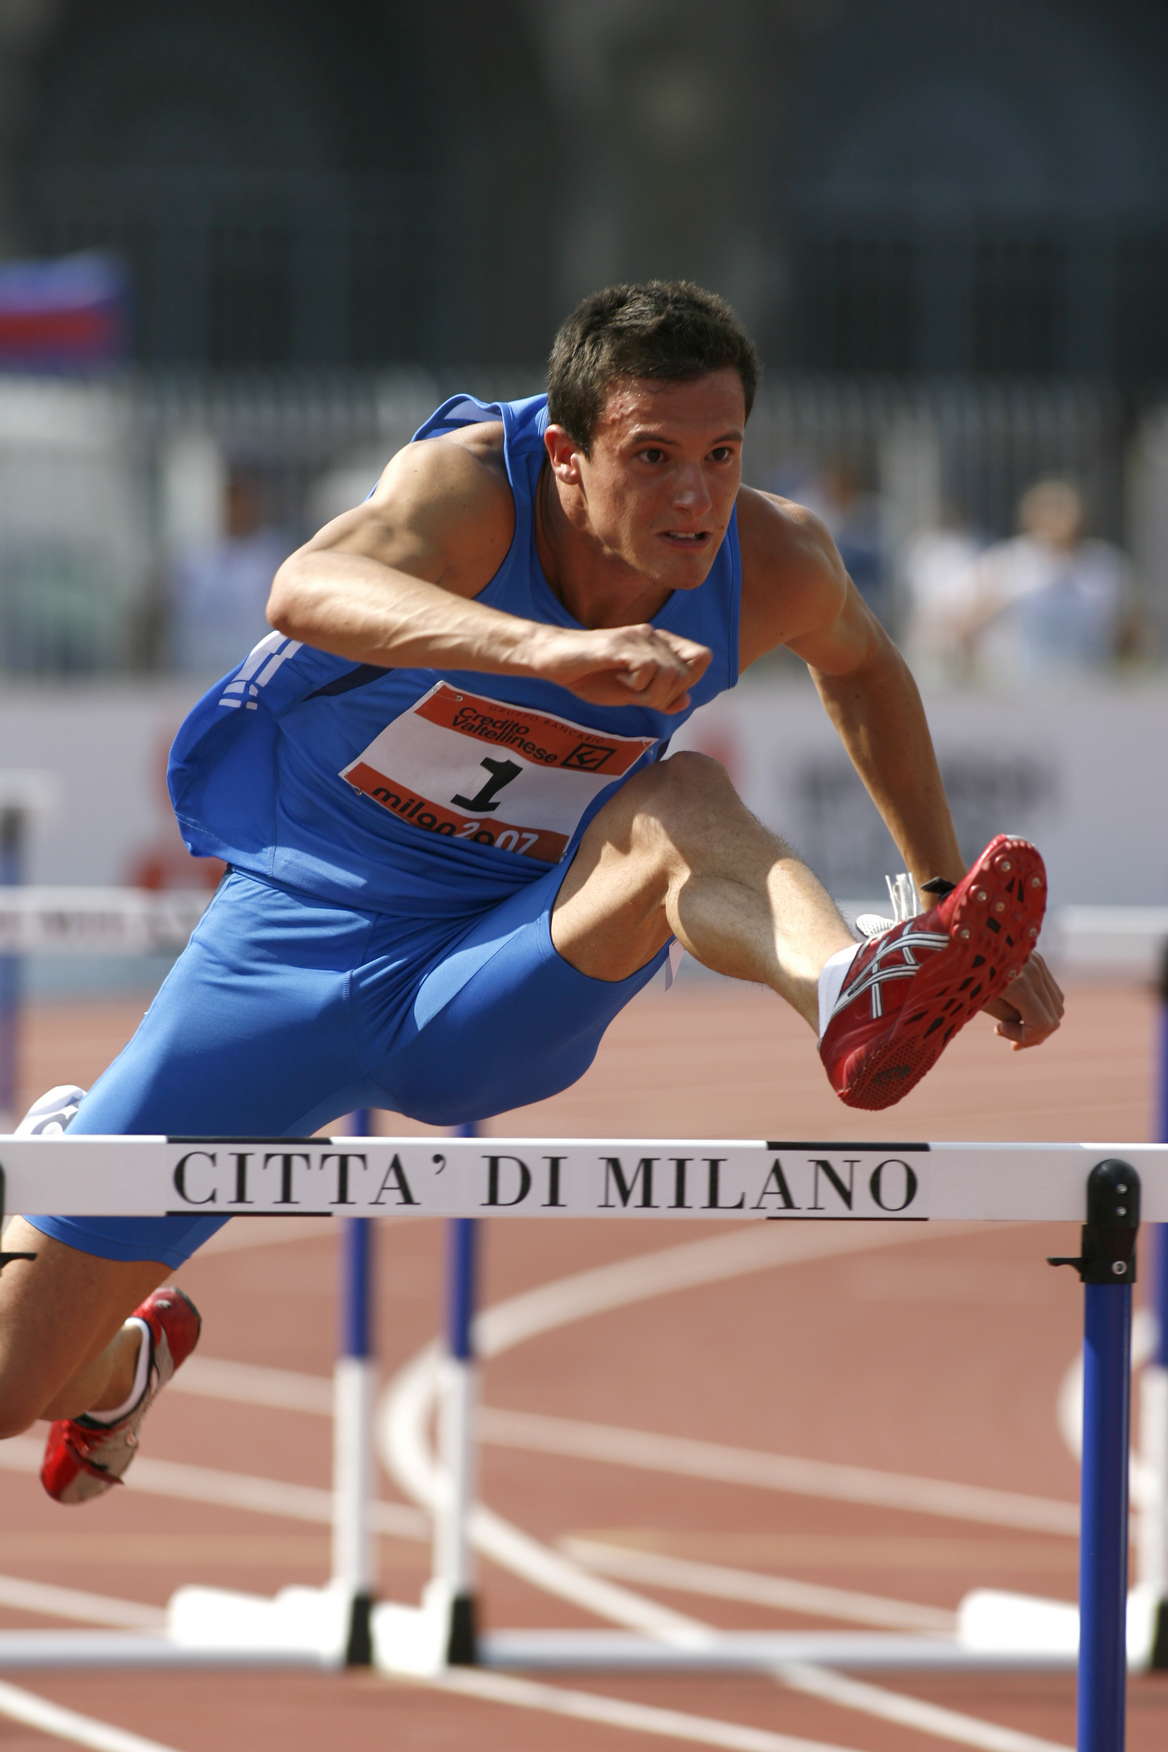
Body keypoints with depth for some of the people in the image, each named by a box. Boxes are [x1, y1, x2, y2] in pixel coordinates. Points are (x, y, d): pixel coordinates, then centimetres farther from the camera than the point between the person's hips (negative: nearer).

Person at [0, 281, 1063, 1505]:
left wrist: (946, 891, 15)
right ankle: (127, 1356, 36)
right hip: (299, 935, -1)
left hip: (485, 1004, 2)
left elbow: (858, 667, 15)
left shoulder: (775, 566, -11)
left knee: (669, 803, -31)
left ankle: (849, 998, -59)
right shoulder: (470, 489, -24)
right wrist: (546, 648, -63)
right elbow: (307, 590, -48)